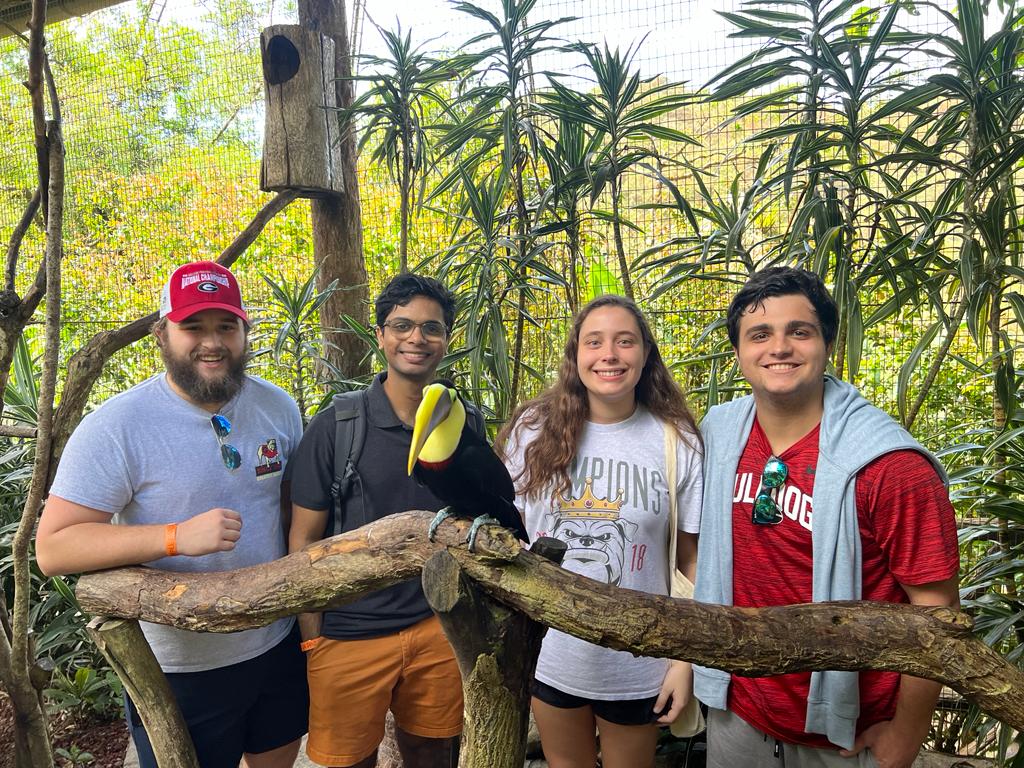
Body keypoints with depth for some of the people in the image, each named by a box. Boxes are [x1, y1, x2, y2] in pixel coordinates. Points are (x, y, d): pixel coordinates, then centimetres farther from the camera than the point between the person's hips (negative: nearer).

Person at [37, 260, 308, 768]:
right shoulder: (116, 427, -18)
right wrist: (177, 537, -33)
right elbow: (53, 548, -20)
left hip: (280, 645, 5)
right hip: (180, 668, -4)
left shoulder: (278, 407, -3)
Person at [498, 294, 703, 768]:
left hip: (638, 667, -1)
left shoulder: (678, 443, -11)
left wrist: (686, 661, -7)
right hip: (547, 656, 2)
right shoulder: (533, 430, -8)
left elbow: (693, 561, -5)